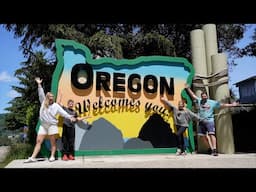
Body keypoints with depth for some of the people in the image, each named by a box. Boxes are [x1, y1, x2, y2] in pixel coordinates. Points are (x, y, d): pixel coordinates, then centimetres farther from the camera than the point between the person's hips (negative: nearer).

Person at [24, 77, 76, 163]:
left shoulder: (56, 105, 1)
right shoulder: (43, 103, 8)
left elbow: (63, 112, -3)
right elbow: (41, 94, 1)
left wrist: (70, 117, -13)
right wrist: (39, 84, -5)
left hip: (52, 125, -3)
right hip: (43, 125, 3)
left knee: (53, 142, 3)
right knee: (38, 141, 1)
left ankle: (52, 156, 10)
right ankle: (33, 157, 2)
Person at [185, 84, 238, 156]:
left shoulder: (213, 102, 3)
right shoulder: (199, 101, 10)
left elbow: (222, 105, 3)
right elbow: (193, 95, 18)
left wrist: (232, 105, -1)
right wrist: (188, 88, 17)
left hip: (209, 121, -4)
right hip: (201, 121, 4)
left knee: (211, 134, -17)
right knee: (202, 136, 5)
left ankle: (214, 150, -20)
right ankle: (210, 148, 19)